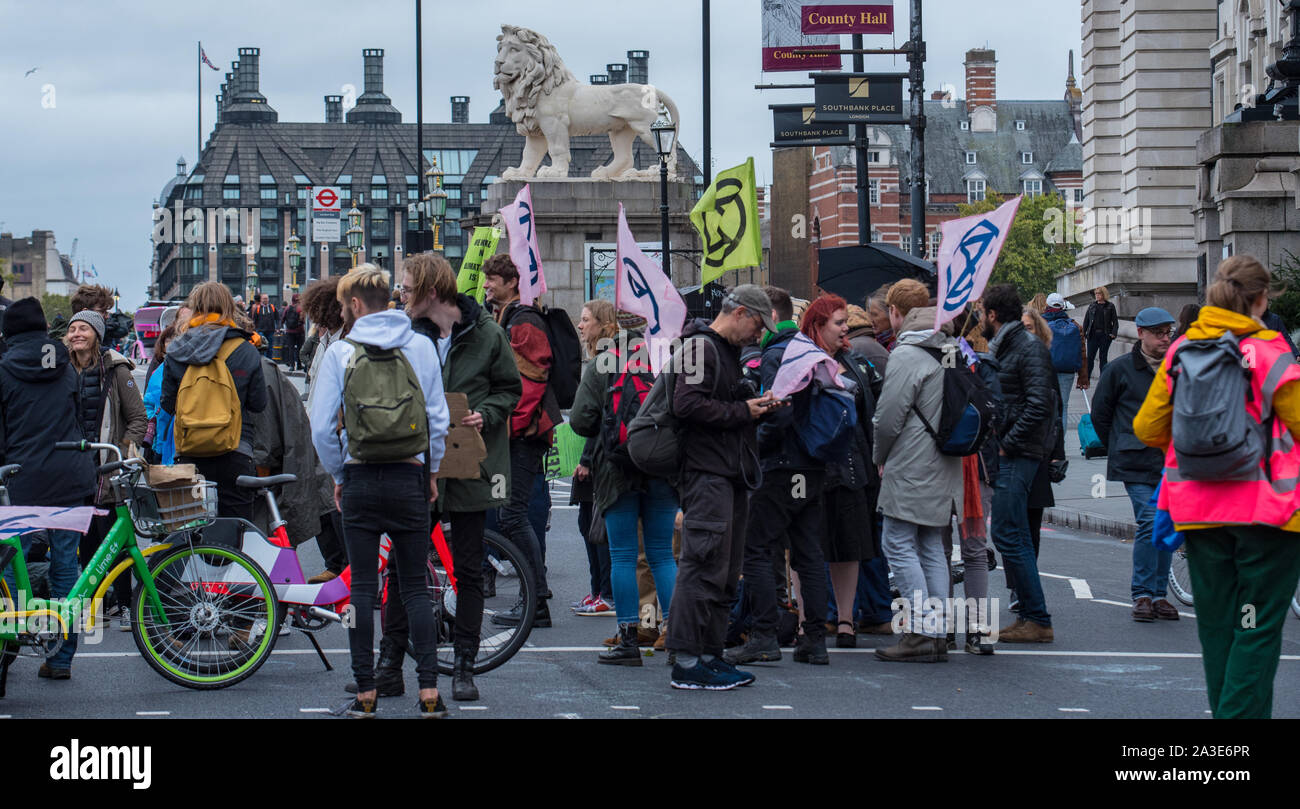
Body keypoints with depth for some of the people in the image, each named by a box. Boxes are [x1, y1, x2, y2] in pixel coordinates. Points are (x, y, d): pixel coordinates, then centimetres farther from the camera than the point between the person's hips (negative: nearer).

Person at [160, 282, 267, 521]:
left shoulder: (175, 353, 1)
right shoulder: (246, 351, -3)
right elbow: (258, 403, 1)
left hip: (190, 455, 1)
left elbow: (167, 404, 6)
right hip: (235, 455, -1)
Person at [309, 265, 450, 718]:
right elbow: (438, 418, 2)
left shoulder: (340, 353, -4)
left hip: (361, 481, -1)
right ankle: (429, 691, 1)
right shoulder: (420, 346, 0)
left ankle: (365, 693, 6)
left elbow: (322, 427, -4)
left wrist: (338, 475, 10)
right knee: (415, 587, 7)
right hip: (410, 478, 1)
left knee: (362, 588, 5)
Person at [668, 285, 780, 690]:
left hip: (732, 474, 11)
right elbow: (688, 404, -22)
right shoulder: (702, 345, -10)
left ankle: (710, 655, 17)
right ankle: (687, 662, -9)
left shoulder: (729, 350, 22)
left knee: (726, 572, 12)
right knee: (704, 566, -11)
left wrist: (758, 405, 9)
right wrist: (743, 412, -14)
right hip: (707, 471, -11)